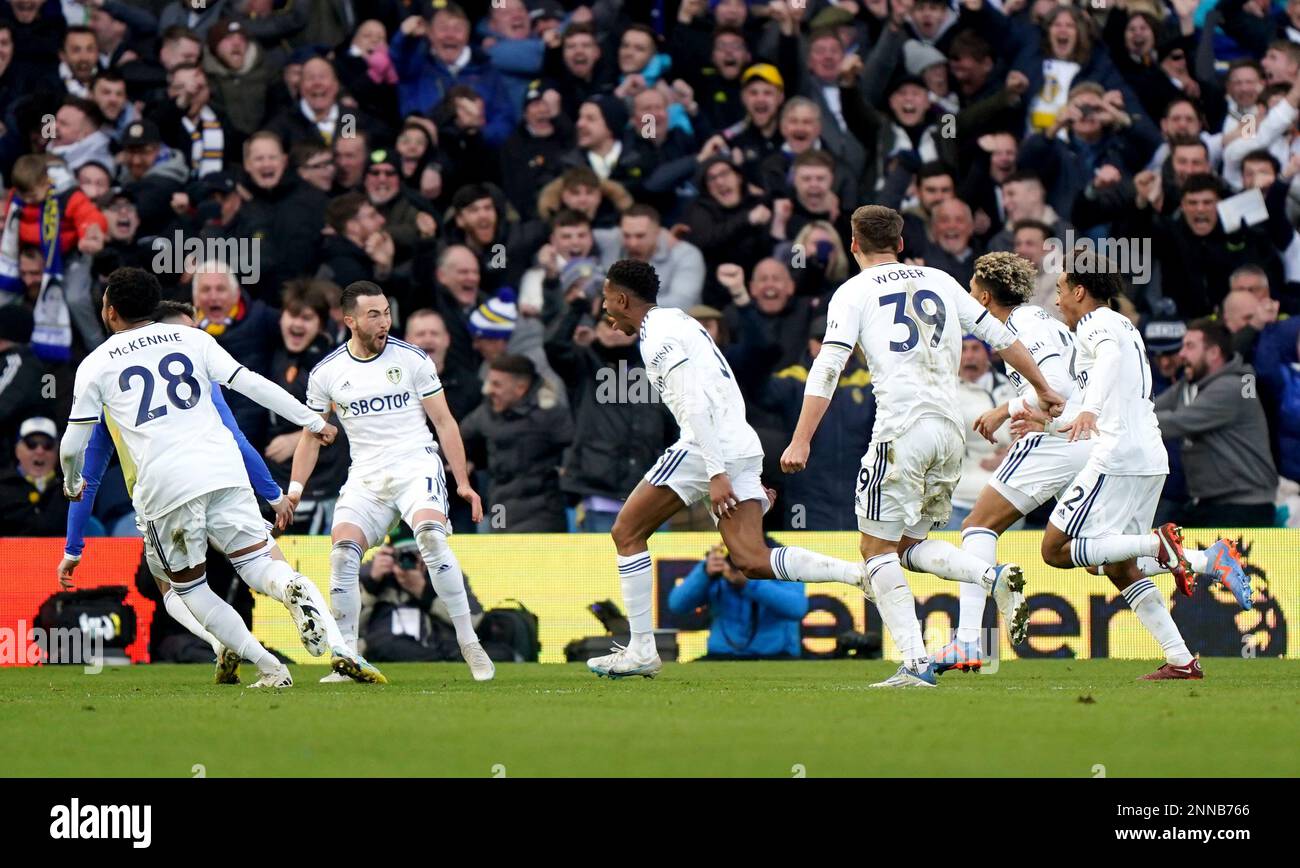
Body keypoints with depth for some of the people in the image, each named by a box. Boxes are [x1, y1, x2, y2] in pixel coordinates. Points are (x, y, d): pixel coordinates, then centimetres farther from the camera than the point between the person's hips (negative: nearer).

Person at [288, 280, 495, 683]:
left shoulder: (412, 359, 0)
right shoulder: (326, 373, 5)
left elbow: (444, 422, 5)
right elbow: (311, 436, 17)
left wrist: (464, 483, 2)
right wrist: (294, 490, 6)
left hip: (416, 465, -2)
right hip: (366, 477, 3)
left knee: (431, 535, -28)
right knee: (343, 552, -18)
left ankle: (469, 643, -21)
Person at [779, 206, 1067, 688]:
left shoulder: (854, 292, 4)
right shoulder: (939, 281, 18)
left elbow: (828, 367, -6)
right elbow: (1001, 337, 21)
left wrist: (801, 441, -9)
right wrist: (1043, 389, 35)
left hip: (902, 430, -6)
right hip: (951, 431, 6)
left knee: (877, 548, 2)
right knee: (910, 544, 17)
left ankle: (916, 663, -12)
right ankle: (996, 577, -10)